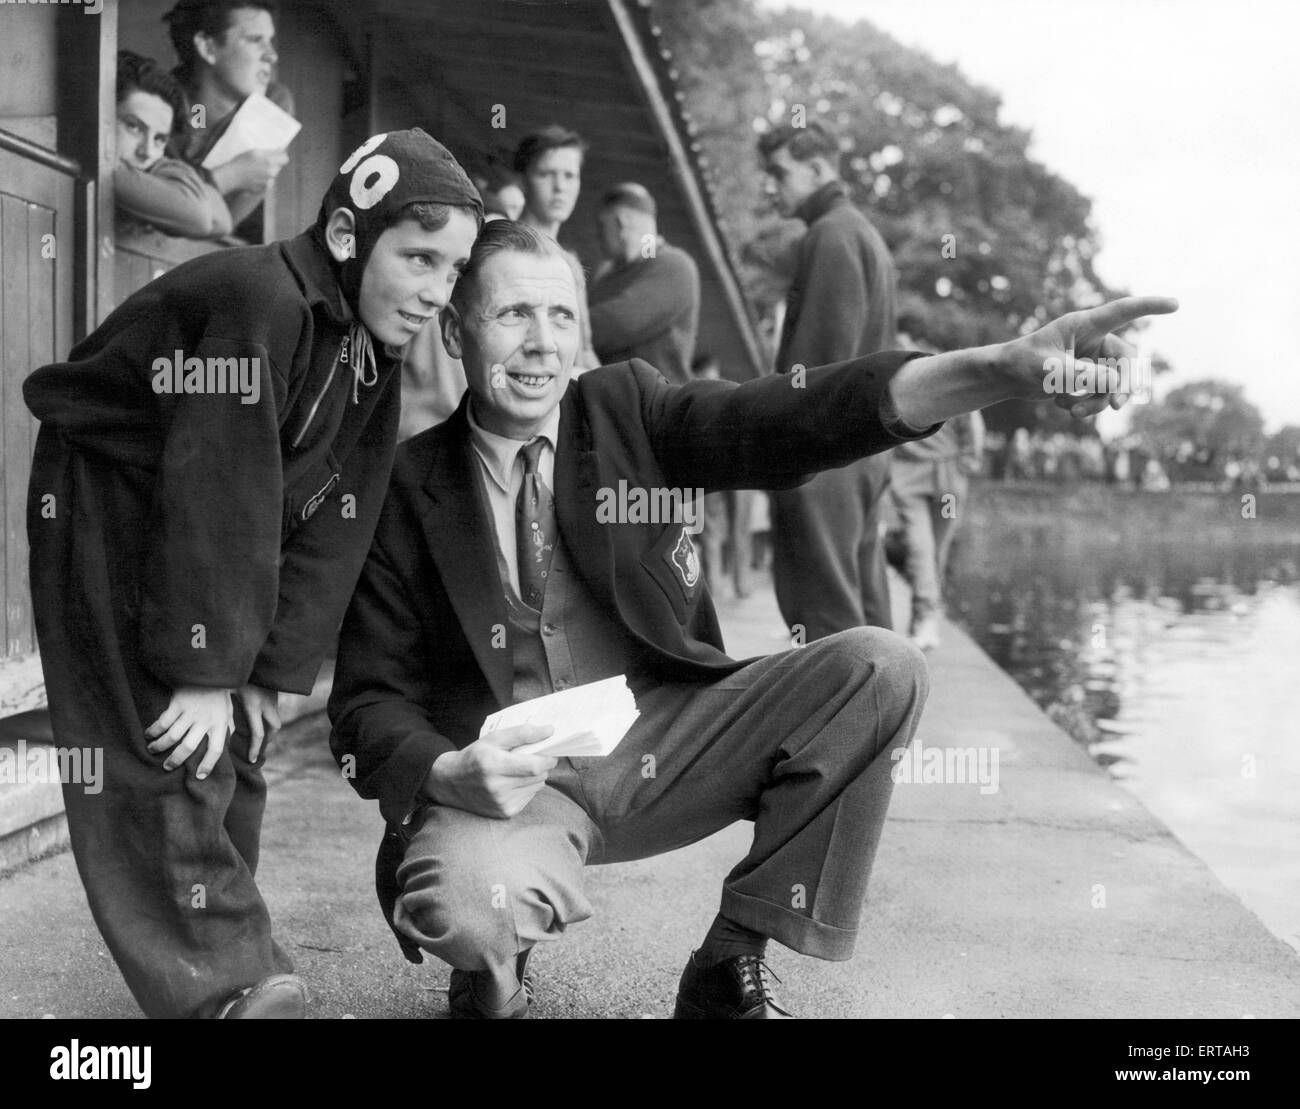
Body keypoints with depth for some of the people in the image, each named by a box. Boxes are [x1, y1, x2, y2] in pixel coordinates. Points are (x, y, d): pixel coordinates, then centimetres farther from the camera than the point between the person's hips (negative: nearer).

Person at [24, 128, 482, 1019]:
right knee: (173, 765, -12)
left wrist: (271, 671, -8)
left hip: (210, 549, 8)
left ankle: (233, 975, 17)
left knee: (237, 759, 7)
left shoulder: (373, 349, -4)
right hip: (109, 519, -8)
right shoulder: (259, 303, -29)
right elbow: (222, 502, -30)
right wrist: (205, 671, -27)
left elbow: (334, 521, -5)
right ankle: (231, 988, -7)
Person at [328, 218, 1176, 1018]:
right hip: (511, 779, -3)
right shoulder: (409, 487, -2)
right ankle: (496, 975, 4)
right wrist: (446, 772, -25)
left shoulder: (629, 411, 3)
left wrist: (1005, 367, -30)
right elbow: (370, 699, 0)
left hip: (661, 745, 3)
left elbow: (794, 420, -14)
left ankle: (730, 969, -7)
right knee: (461, 903, -38)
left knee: (881, 669, -18)